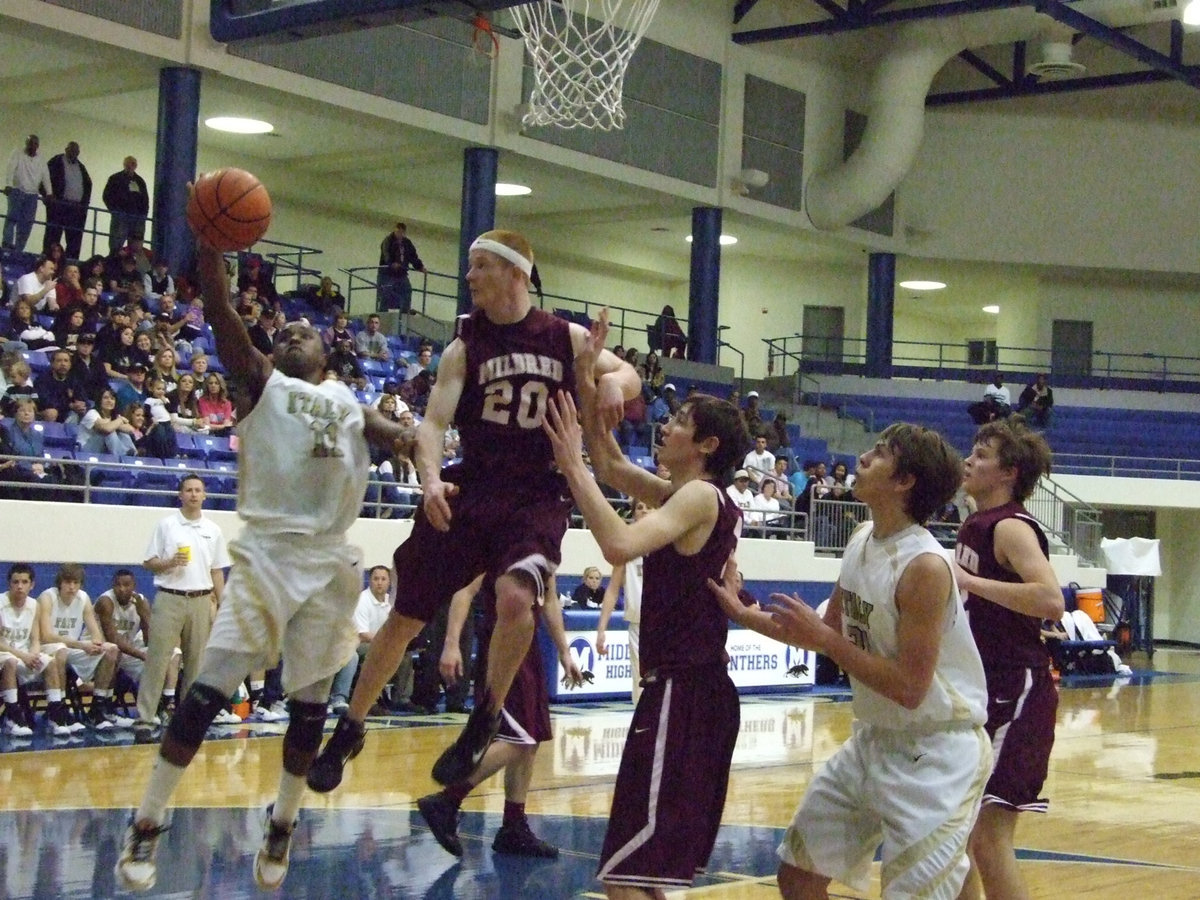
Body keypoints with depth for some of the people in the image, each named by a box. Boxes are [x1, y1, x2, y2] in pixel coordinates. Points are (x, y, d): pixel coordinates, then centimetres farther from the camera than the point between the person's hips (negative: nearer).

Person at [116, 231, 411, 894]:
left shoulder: (351, 406, 20)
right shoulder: (261, 382, 9)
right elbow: (221, 315, -5)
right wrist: (208, 240, -17)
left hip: (331, 565, 4)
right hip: (266, 555, -4)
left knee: (310, 703, 8)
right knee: (206, 693, -10)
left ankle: (281, 826, 25)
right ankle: (145, 827, 0)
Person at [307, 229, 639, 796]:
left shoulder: (565, 338, 3)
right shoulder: (465, 346, 2)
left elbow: (628, 376, 13)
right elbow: (434, 420, -8)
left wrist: (613, 382, -13)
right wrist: (431, 480, -28)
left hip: (537, 498, -1)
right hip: (469, 492, 2)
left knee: (515, 597, -29)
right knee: (405, 616, 7)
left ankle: (483, 725, -8)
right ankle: (349, 731, 26)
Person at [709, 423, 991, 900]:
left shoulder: (925, 567, -24)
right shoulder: (863, 540, 2)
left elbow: (910, 689, -25)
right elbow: (834, 634, 15)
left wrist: (823, 639, -21)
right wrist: (742, 613, 12)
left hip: (936, 753, -9)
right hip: (874, 738, 9)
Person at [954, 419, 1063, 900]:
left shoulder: (1011, 527, -15)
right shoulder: (975, 525, 11)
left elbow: (1051, 600, -32)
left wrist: (969, 581, -29)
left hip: (1016, 692, -10)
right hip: (979, 689, 10)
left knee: (989, 834, -14)